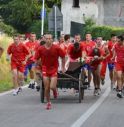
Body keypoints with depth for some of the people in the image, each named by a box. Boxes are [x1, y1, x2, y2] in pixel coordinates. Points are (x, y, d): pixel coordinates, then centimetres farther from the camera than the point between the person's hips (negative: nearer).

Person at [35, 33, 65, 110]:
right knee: (47, 88, 1)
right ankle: (48, 103, 19)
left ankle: (55, 90, 26)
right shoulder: (41, 49, -7)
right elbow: (37, 59, 5)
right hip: (45, 69, 2)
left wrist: (63, 67, 2)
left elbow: (63, 57, 0)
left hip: (54, 69, -2)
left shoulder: (56, 48, -11)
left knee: (52, 87, -12)